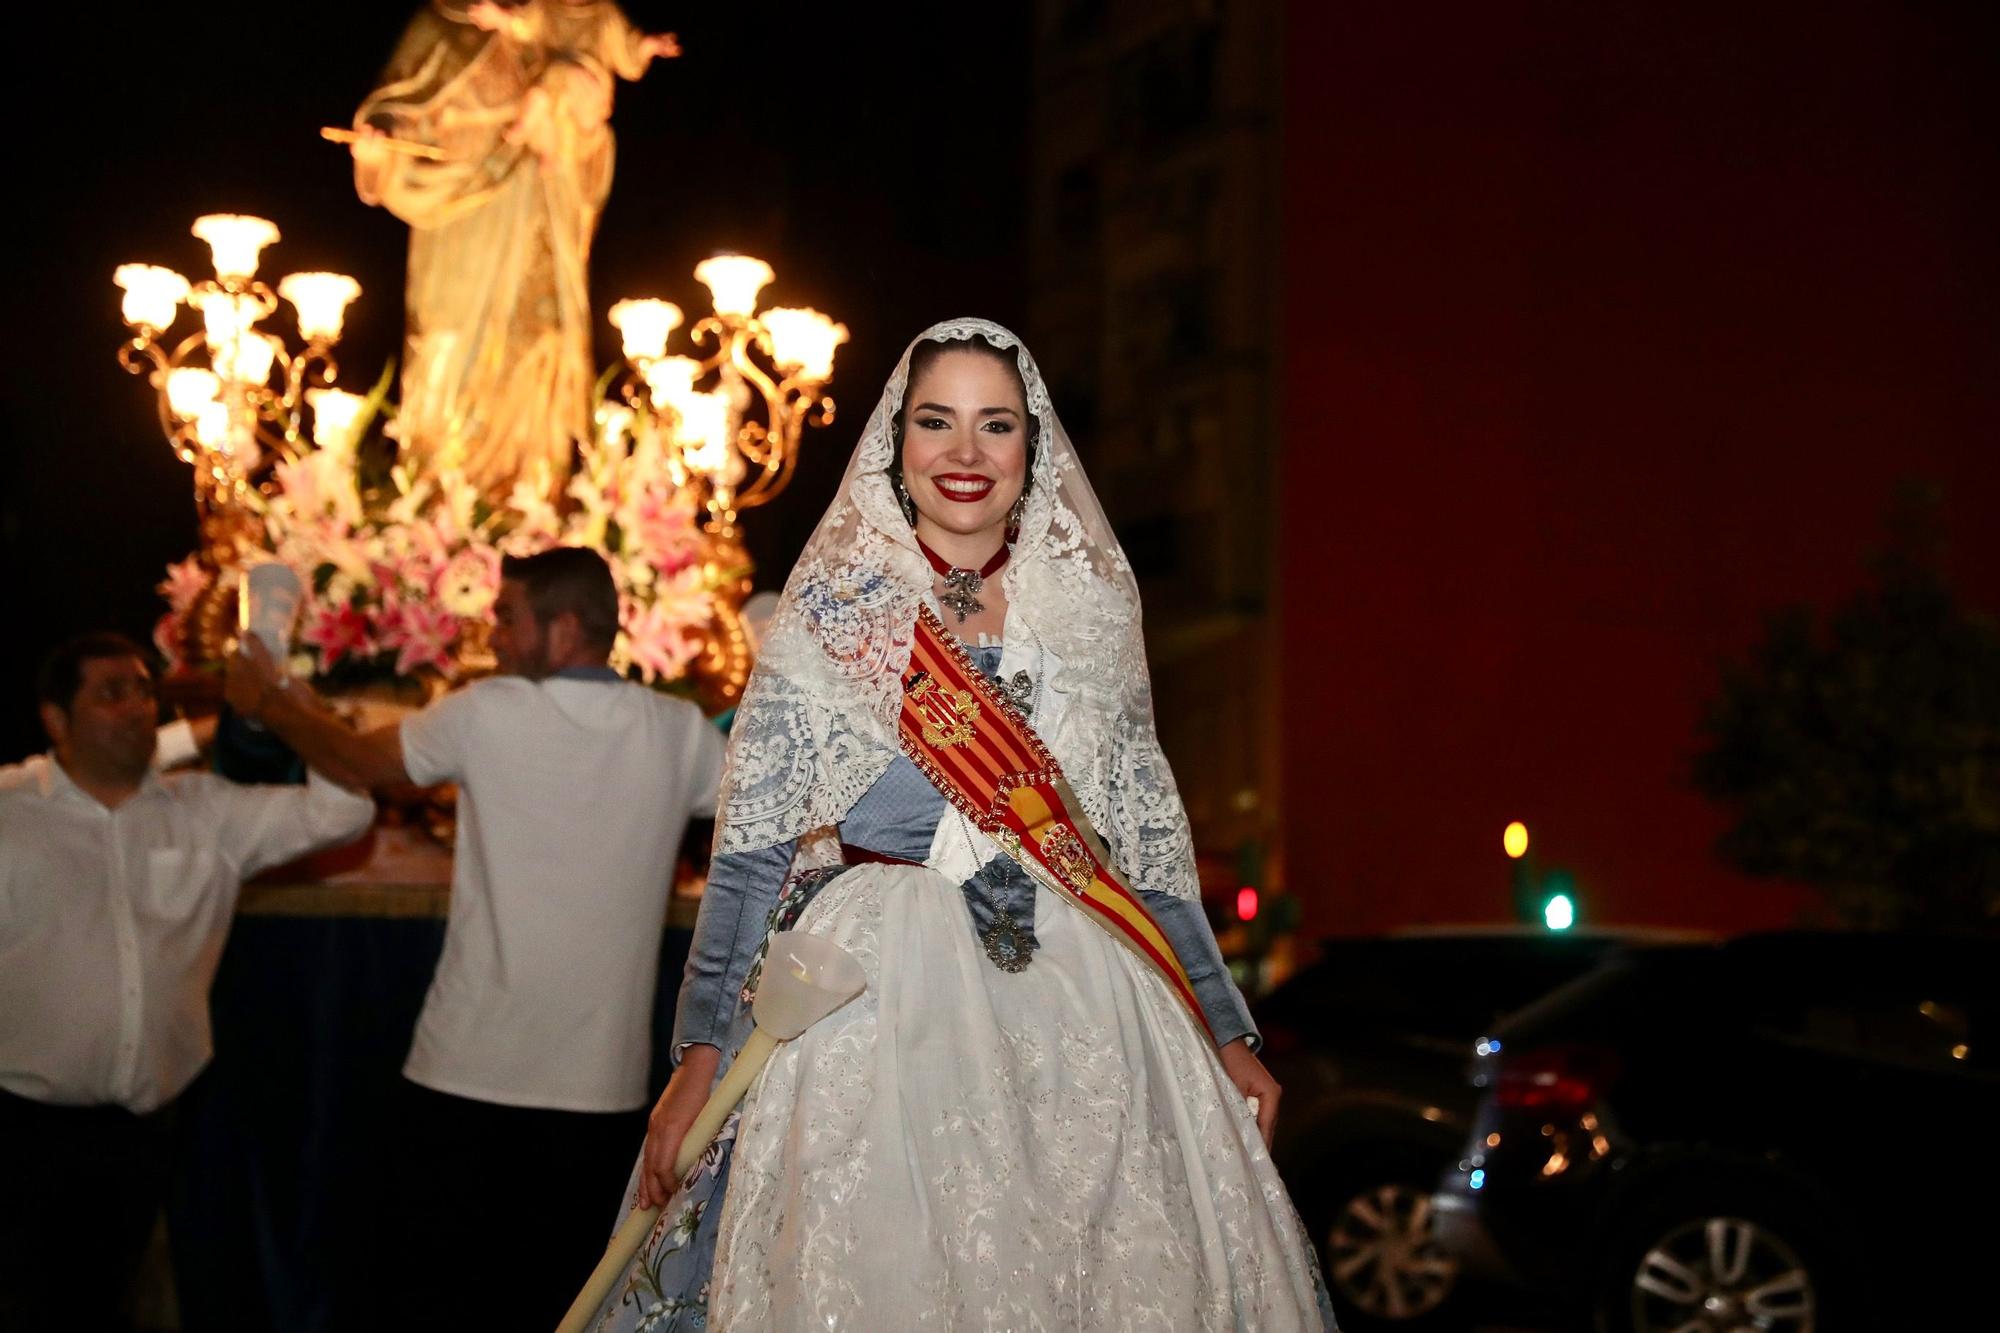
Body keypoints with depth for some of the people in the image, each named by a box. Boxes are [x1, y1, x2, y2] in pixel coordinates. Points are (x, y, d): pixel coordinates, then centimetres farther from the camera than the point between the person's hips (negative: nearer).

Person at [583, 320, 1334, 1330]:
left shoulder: (1088, 615, 11)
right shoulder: (828, 611, 3)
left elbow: (1150, 839, 15)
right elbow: (750, 844, 0)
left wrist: (1225, 1030, 12)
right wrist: (700, 1052, -7)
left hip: (1078, 1013, 3)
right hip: (873, 1006, -2)